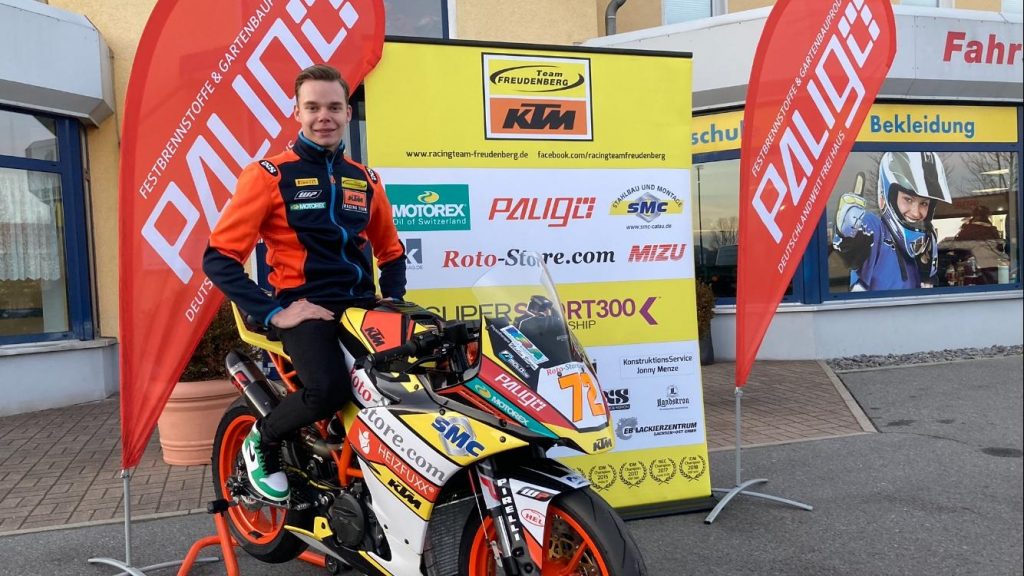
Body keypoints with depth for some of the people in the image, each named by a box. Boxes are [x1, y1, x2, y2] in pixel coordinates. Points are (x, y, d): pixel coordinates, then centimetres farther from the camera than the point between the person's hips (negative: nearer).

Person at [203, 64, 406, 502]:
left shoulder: (366, 179, 16)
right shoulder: (269, 174, 0)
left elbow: (391, 251, 27)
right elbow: (219, 256, -6)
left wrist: (392, 302, 9)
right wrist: (272, 313, -14)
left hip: (363, 305, 5)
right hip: (306, 308, -5)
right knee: (328, 388, -32)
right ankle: (263, 439, 3)